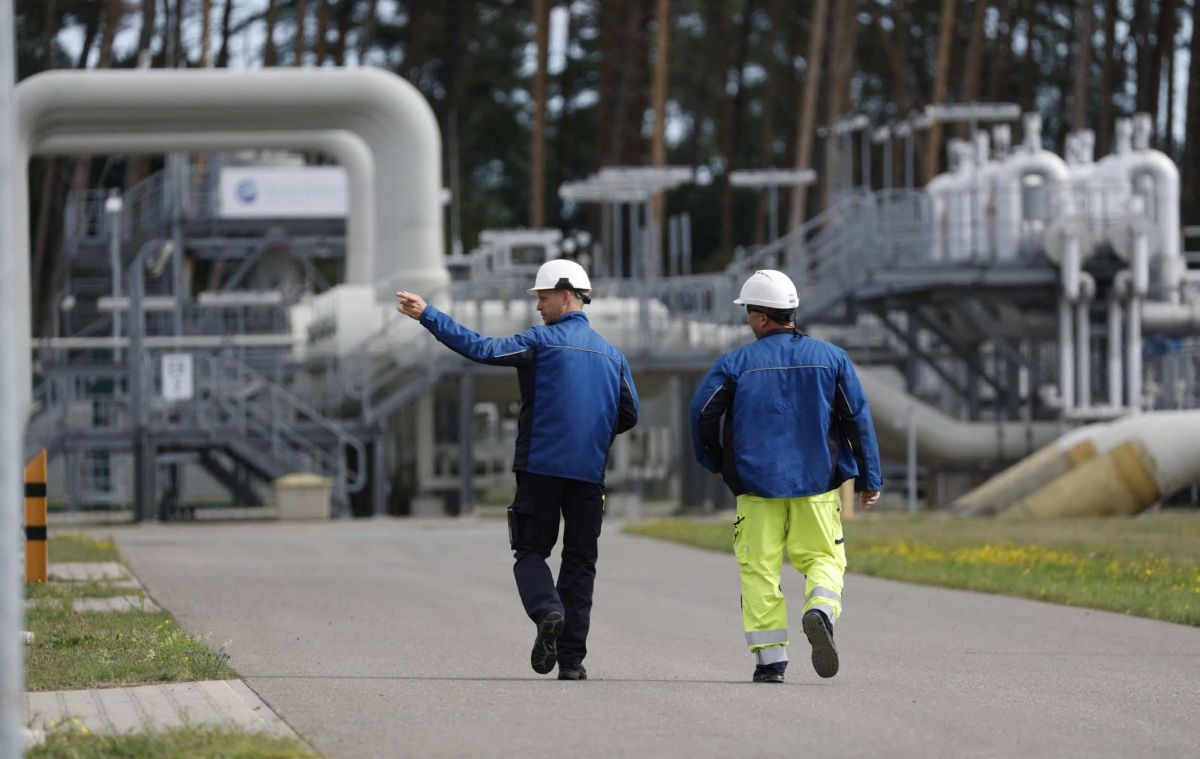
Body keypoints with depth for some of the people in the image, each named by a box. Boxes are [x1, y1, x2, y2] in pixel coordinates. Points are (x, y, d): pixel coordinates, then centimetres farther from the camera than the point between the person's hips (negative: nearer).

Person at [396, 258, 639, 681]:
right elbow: (629, 415, 12)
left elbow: (482, 349, -13)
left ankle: (547, 612, -23)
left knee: (531, 552, 7)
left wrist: (427, 316, -11)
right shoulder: (611, 354, 12)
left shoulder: (543, 341, -4)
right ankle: (572, 658, 2)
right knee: (579, 561, 8)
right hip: (590, 472, 4)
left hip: (541, 466, -4)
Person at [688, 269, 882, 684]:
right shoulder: (830, 357, 4)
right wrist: (870, 479, 9)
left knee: (760, 569, 5)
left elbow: (703, 412, -3)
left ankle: (769, 658, 0)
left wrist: (715, 463, 14)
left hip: (757, 480, -1)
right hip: (818, 481, 1)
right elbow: (858, 418, 3)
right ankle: (820, 609, -22)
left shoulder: (737, 362, -1)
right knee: (823, 558, 10)